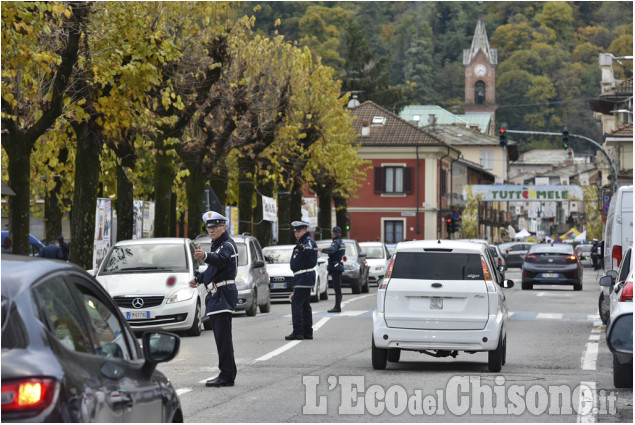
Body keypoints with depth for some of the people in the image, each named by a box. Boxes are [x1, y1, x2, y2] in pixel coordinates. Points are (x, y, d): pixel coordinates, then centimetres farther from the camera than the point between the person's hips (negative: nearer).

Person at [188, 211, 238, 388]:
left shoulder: (228, 245, -13)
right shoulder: (217, 245, 19)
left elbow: (221, 260, -37)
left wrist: (205, 256, -56)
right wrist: (198, 280, 46)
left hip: (223, 295, -10)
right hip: (216, 296, 10)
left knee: (223, 337, -14)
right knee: (221, 337, 11)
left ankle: (227, 376, -15)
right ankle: (227, 374, 15)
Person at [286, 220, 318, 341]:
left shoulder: (309, 241, -16)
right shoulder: (302, 242, 17)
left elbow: (309, 248, -40)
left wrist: (303, 248, -61)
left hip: (304, 277, -11)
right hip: (301, 277, 11)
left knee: (296, 304, -13)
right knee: (305, 305, 13)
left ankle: (297, 331, -16)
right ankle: (307, 332, 18)